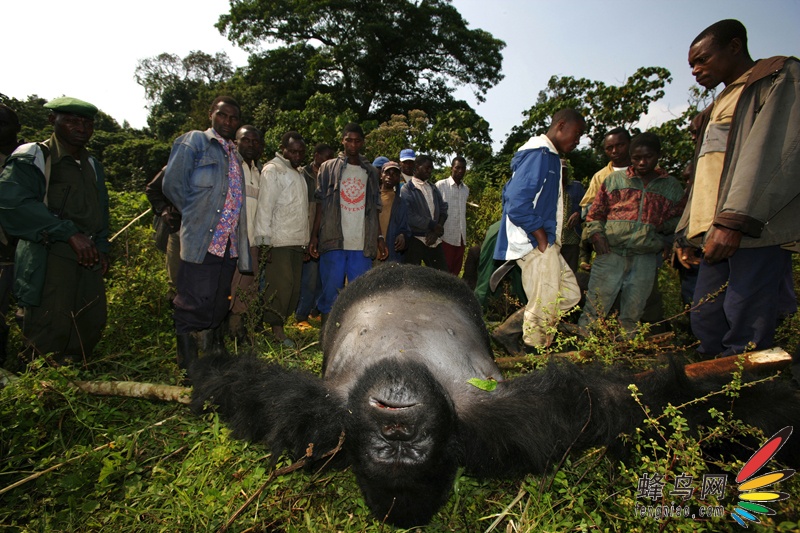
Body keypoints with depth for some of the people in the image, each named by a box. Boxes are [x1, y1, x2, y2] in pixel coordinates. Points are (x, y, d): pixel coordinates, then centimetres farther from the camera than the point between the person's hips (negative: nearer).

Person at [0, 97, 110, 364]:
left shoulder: (93, 166, 17)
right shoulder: (34, 157, -6)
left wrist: (101, 247, 10)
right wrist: (69, 233, -27)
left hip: (88, 260, 7)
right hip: (49, 260, -7)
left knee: (91, 328, 11)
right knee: (48, 340, -6)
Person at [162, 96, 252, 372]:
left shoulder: (235, 153, 21)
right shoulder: (193, 141, 1)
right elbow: (173, 184, -5)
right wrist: (196, 215, 1)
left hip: (229, 242, 6)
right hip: (200, 240, -6)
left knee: (219, 306, 15)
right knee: (194, 306, -3)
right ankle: (189, 367, 7)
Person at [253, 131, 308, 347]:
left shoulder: (297, 174, 22)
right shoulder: (273, 170, -3)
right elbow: (265, 206, -9)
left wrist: (305, 240, 16)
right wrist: (264, 240, -15)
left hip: (297, 240, 8)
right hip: (279, 240, -8)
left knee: (294, 287, 6)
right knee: (281, 285, -10)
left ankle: (278, 322, 16)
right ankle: (276, 328, 1)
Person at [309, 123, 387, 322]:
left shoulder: (371, 172, 14)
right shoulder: (328, 168, 8)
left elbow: (374, 209, 15)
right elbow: (320, 205, 5)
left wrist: (379, 238, 6)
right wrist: (314, 236, -3)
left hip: (363, 245, 2)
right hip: (333, 241, -2)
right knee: (331, 291, 0)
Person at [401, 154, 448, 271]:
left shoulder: (434, 189, 17)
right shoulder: (407, 190, -3)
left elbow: (443, 210, 10)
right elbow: (409, 216, -15)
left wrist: (436, 231, -6)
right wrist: (433, 225, -12)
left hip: (434, 240, 6)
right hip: (415, 239, -6)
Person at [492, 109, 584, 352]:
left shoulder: (550, 156, 18)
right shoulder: (538, 153, -14)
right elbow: (517, 202, -24)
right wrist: (541, 236, -16)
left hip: (546, 244, 11)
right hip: (535, 244, -11)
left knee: (570, 295, 15)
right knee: (544, 310, -3)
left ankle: (507, 331, 18)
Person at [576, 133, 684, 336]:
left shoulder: (672, 186, 15)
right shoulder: (614, 179, 12)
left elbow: (679, 222, 18)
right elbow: (594, 214, 12)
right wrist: (597, 236, -4)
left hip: (645, 260, 2)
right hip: (610, 254, -1)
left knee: (632, 315, 7)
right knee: (595, 308, -6)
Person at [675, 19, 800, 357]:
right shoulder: (721, 104, 31)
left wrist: (735, 219, -22)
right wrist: (689, 235, 18)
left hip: (756, 232, -8)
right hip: (716, 235, 8)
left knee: (746, 339, -12)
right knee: (706, 327, 2)